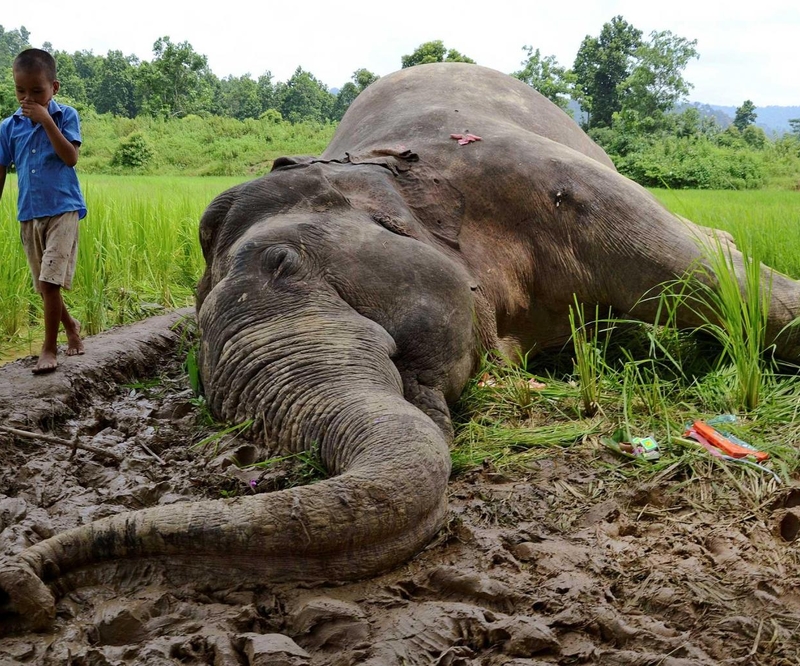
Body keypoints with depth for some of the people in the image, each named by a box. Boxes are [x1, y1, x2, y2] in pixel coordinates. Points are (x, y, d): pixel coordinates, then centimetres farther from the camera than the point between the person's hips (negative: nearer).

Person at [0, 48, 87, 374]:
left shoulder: (66, 116, -5)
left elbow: (71, 158, -17)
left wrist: (46, 120, -21)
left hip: (63, 210, -4)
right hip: (29, 214, 4)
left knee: (50, 281, -12)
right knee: (45, 285, 12)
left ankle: (49, 346, 1)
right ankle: (70, 324, 37)